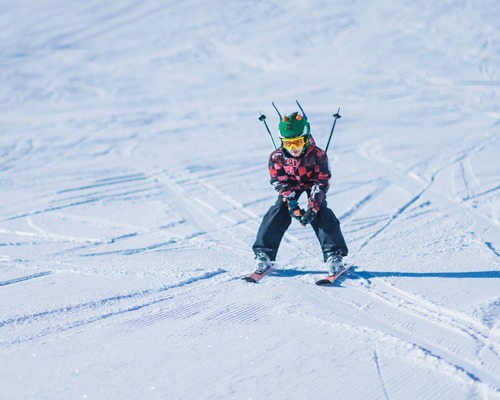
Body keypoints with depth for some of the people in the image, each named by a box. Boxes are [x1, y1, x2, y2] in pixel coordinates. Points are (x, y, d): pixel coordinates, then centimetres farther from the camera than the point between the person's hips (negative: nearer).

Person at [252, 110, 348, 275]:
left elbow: (322, 182, -23)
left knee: (321, 214, -19)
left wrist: (312, 207, -31)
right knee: (278, 213, -14)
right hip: (290, 185, 2)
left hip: (312, 184, -2)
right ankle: (263, 253, -5)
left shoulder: (317, 155, -31)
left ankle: (334, 256, -11)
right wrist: (291, 203, -28)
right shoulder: (277, 157, -26)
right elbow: (279, 181, -17)